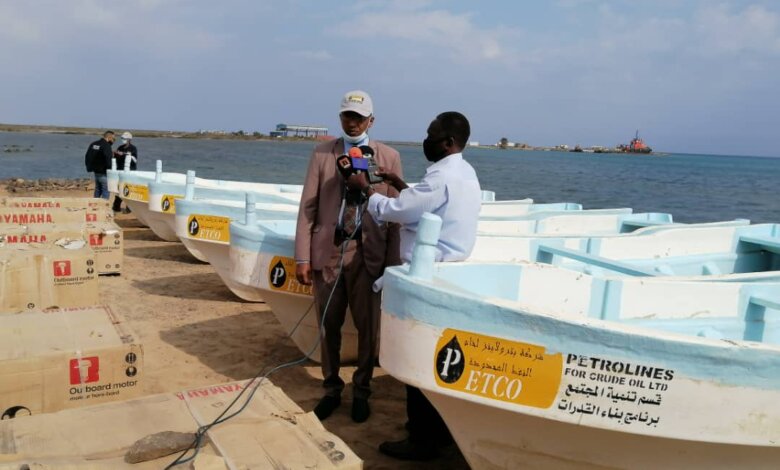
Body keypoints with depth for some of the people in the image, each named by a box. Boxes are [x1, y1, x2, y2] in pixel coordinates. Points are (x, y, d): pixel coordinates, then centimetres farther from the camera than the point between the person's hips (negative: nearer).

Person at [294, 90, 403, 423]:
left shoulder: (389, 157, 3)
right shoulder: (321, 154, 6)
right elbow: (308, 206, 2)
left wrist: (394, 262, -4)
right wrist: (302, 257, -3)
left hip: (368, 255, -1)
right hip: (327, 251, 1)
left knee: (368, 327, 7)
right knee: (328, 325, 10)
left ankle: (361, 391, 27)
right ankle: (331, 389, 29)